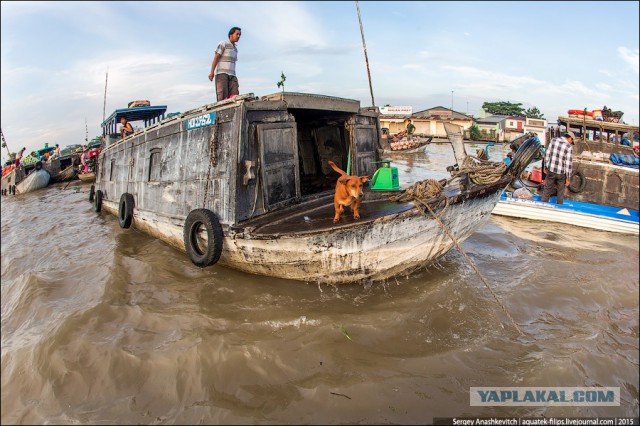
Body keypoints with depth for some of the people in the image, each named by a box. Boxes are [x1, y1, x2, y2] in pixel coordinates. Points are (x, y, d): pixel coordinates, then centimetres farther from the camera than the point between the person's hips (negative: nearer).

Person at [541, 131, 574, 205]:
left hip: (551, 170, 2)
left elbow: (547, 154, 2)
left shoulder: (553, 140, -3)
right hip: (561, 172, -2)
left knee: (547, 189, 14)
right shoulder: (569, 147, -12)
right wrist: (568, 178, -5)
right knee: (561, 190, 18)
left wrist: (545, 166, 14)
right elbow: (569, 163, -12)